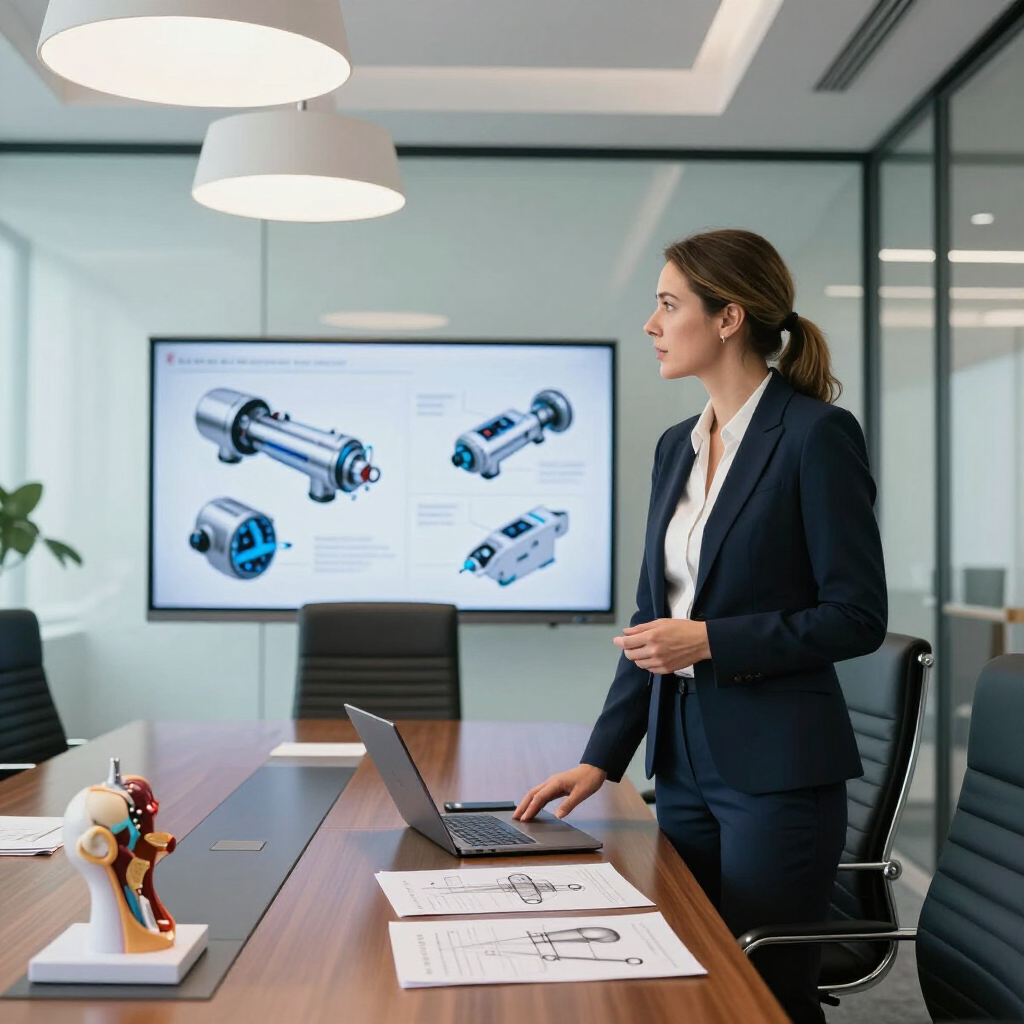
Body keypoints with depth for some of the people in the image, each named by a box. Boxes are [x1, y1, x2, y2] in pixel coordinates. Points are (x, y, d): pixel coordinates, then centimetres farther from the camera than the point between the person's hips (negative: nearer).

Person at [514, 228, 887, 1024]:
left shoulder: (816, 434, -11)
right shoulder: (678, 446, 10)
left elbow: (859, 617, -13)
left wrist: (712, 640, -18)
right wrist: (601, 758, 8)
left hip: (778, 770, -7)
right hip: (683, 761, 7)